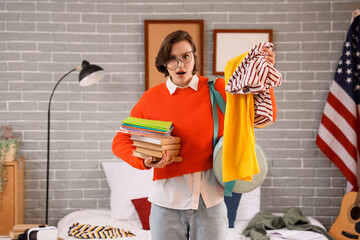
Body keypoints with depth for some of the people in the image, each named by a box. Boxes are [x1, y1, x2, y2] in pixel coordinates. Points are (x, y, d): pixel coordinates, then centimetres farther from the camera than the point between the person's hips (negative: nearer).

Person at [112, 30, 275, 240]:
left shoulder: (217, 89, 2)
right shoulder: (151, 98, 2)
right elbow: (120, 141, 7)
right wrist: (145, 161, -12)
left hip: (210, 199, 0)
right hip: (167, 200, 0)